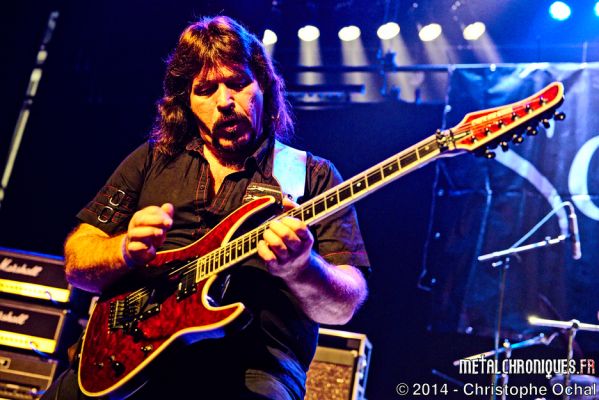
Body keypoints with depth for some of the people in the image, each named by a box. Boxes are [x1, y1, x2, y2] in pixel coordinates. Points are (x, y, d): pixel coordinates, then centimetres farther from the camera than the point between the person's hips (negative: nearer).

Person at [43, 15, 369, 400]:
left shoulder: (314, 176, 8)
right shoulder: (153, 159, 17)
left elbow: (343, 307, 1)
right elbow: (76, 262, 14)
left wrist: (300, 270, -21)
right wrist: (127, 251, -7)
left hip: (251, 367, -2)